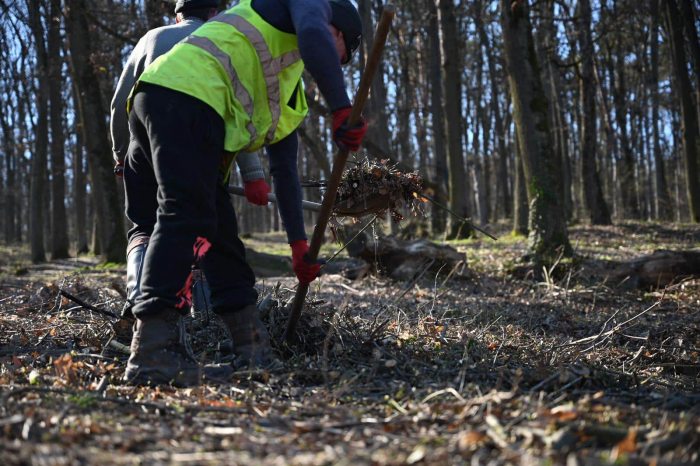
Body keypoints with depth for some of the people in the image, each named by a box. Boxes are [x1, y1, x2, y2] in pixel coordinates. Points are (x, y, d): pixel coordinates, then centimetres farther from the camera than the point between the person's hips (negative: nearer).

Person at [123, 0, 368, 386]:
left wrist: (299, 244, 34)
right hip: (184, 96, -10)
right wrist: (341, 111, -15)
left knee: (218, 226, 11)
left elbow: (285, 169, 35)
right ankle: (150, 355, -23)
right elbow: (313, 36, -12)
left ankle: (253, 347, 17)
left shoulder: (286, 91, 35)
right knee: (187, 216, -18)